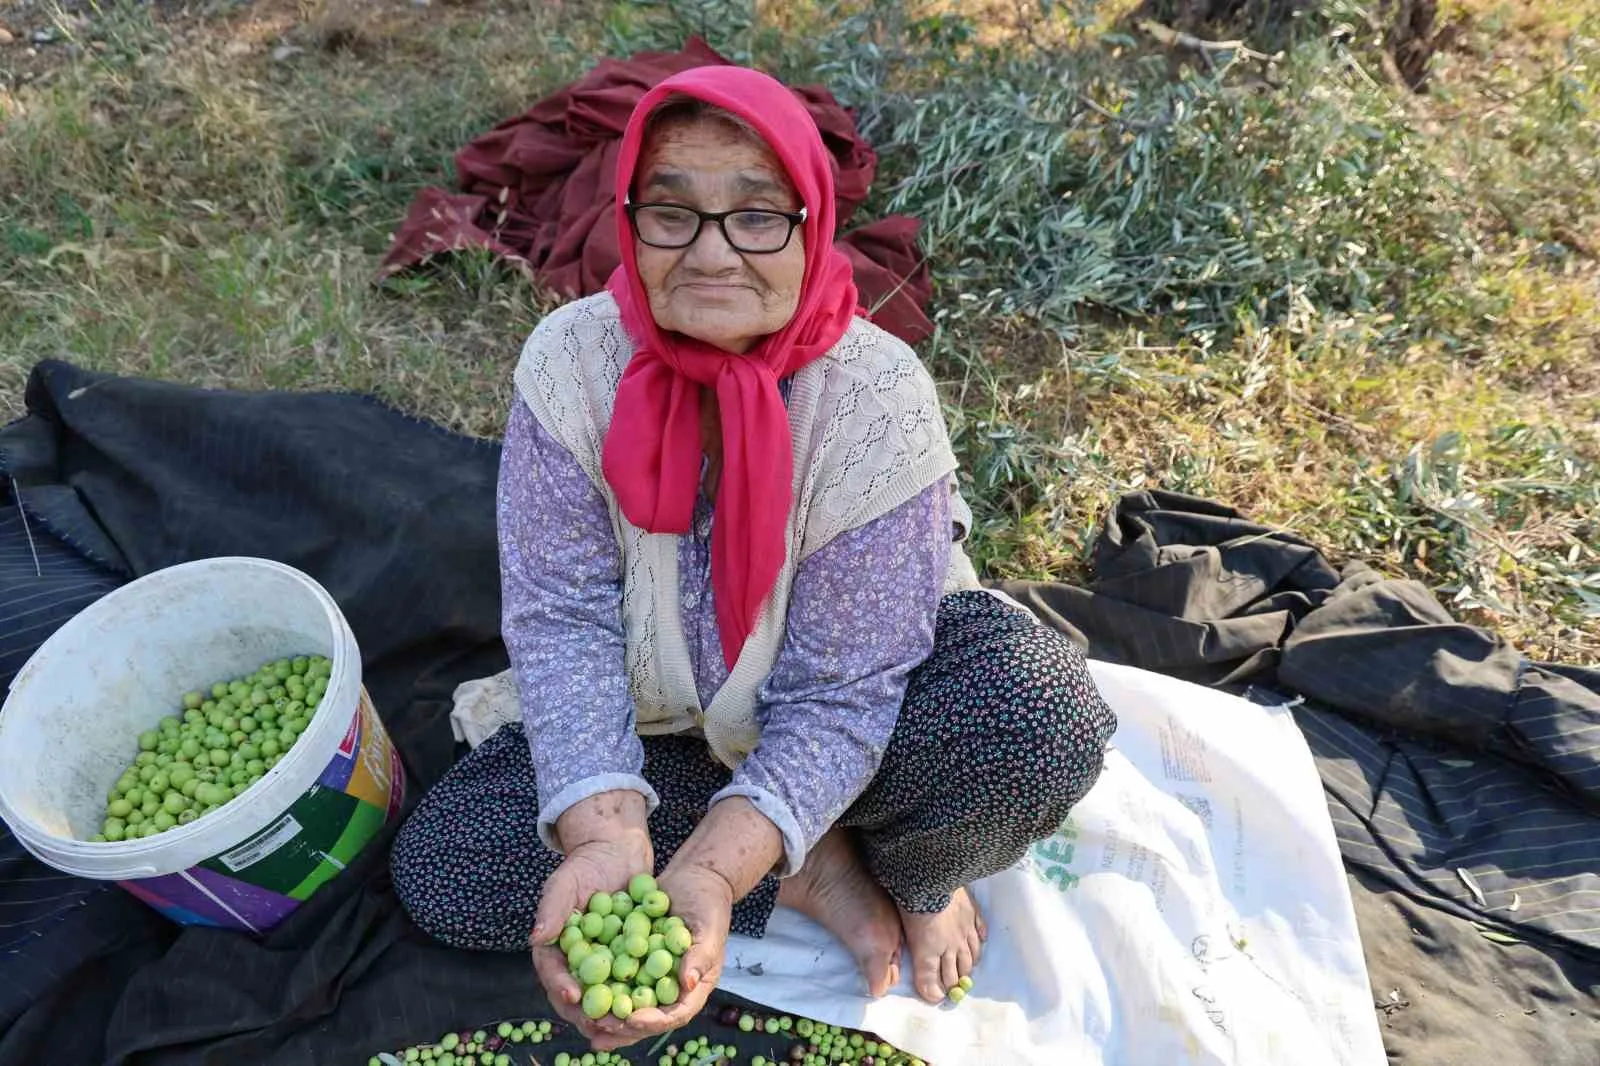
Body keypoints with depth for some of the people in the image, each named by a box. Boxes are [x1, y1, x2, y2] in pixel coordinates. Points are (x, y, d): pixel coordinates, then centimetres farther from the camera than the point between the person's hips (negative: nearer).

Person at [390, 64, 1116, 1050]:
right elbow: (564, 617, -20)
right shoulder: (574, 359, -18)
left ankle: (911, 877, 3)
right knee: (440, 860, -15)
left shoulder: (876, 396, -25)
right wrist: (607, 838, -35)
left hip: (833, 738, -2)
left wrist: (711, 870, -38)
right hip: (661, 731, 3)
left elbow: (841, 694, -25)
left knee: (1042, 712, -32)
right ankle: (819, 871, -6)